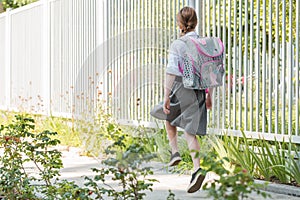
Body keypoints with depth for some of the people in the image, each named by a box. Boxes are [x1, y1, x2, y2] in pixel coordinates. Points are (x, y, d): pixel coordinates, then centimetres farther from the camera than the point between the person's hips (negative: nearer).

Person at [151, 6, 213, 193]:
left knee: (169, 117, 29)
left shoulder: (177, 45, -11)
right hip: (198, 91, 4)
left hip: (180, 89, -4)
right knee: (190, 131, 5)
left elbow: (171, 73, -15)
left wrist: (166, 97, -12)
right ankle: (197, 168, -12)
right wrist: (209, 94, 17)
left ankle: (175, 152, 25)